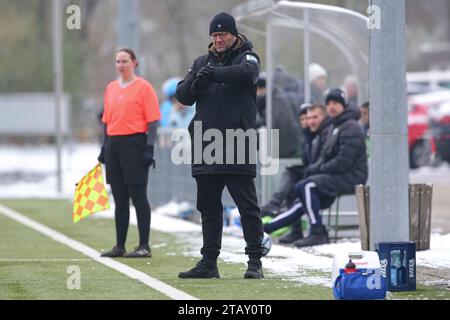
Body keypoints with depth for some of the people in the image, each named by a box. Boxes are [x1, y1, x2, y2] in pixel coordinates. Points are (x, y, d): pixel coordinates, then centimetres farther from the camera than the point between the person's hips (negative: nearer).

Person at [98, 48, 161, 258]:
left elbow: (152, 120, -7)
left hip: (134, 144, -6)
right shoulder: (111, 88, 14)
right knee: (120, 199, 9)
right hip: (114, 144, 6)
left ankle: (144, 246, -1)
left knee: (138, 197, -5)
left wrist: (149, 147, -15)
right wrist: (104, 148, 12)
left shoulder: (143, 87, -4)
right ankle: (119, 246, 13)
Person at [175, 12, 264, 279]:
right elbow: (183, 96, 10)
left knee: (248, 206, -4)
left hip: (238, 147, -5)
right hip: (206, 149, 5)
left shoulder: (247, 58, 2)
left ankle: (255, 261, -3)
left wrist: (213, 74, -28)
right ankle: (209, 262, 16)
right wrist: (195, 82, -11)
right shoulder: (203, 62, 17)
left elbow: (247, 73, -22)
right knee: (209, 208, 10)